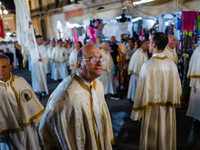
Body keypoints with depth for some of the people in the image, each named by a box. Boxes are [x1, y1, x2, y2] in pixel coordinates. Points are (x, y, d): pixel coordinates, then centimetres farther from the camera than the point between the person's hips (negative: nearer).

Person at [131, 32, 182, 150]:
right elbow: (177, 88, 0)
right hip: (169, 109, 4)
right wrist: (173, 102, 16)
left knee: (151, 138, 15)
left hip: (152, 108, -4)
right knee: (167, 137, 22)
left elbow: (142, 90, -17)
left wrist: (137, 112, -7)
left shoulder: (148, 65, -20)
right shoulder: (172, 64, -7)